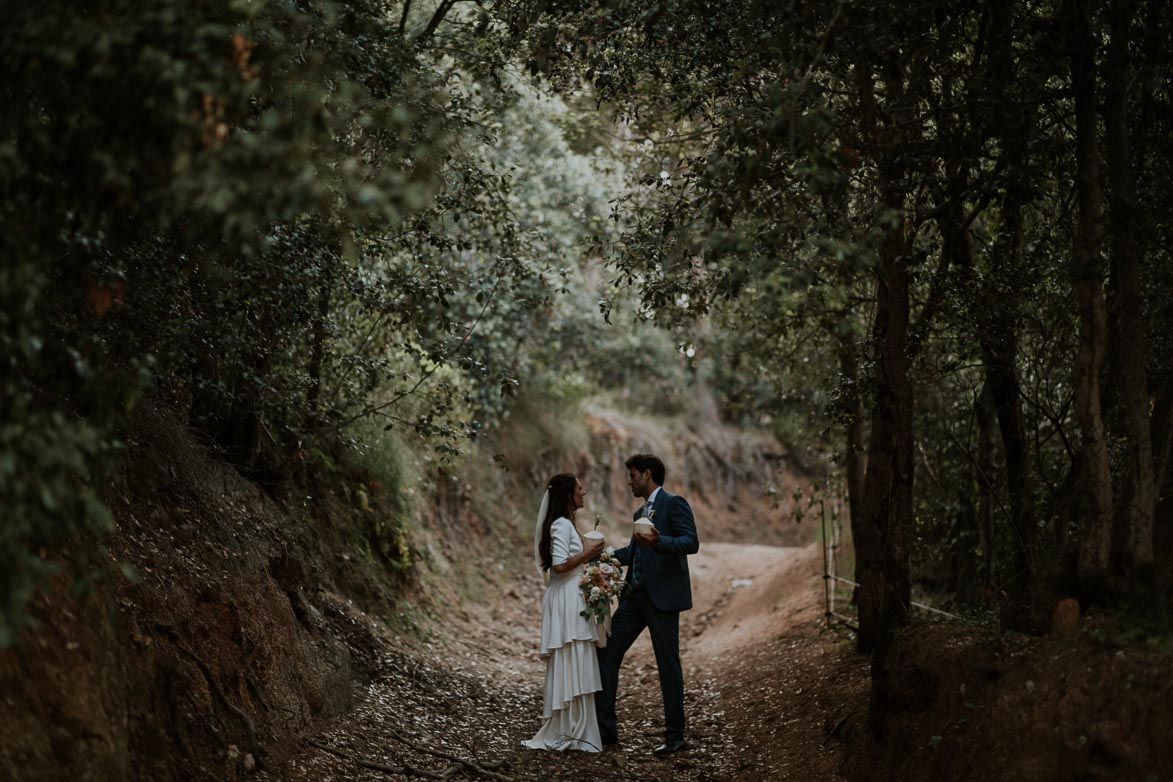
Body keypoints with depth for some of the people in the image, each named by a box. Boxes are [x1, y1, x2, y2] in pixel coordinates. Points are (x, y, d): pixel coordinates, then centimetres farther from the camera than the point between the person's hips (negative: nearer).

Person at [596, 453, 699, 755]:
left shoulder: (674, 503, -6)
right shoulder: (641, 512, 20)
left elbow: (691, 542, -19)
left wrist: (658, 541, -34)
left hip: (662, 597, -9)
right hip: (634, 597, 9)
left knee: (668, 665, -1)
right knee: (606, 654, 4)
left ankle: (675, 737, 10)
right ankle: (605, 727, 11)